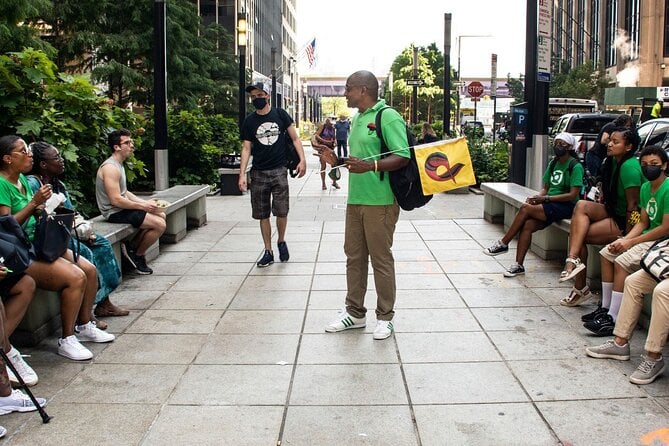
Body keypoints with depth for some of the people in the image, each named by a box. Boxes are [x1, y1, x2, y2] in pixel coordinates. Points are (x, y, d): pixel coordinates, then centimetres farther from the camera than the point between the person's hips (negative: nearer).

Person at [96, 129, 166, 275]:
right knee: (160, 225, -16)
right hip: (115, 213, -11)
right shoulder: (110, 167, -20)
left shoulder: (118, 165, 14)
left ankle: (133, 247, 11)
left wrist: (145, 202, 4)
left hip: (123, 208, 11)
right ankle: (138, 255, 4)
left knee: (161, 215, 12)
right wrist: (142, 206, -17)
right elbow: (116, 200, -25)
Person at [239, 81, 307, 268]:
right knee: (262, 215, 5)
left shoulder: (280, 114, 2)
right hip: (258, 173, 2)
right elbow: (246, 148, 3)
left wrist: (302, 159, -9)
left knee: (281, 212, -2)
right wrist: (242, 174, -7)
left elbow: (295, 138, 4)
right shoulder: (249, 122, 5)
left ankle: (281, 241, 25)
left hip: (279, 170, -1)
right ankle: (268, 251, 15)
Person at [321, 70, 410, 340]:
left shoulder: (387, 117, -11)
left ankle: (385, 318, 14)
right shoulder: (357, 119, 17)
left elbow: (403, 157, -18)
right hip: (355, 199, 9)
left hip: (380, 202, -9)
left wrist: (371, 165, -29)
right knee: (354, 257, 14)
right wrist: (337, 160, 9)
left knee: (381, 260, 1)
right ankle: (354, 313, 26)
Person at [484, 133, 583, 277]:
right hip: (550, 205, 6)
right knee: (527, 225, -22)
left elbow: (573, 195, -14)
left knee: (525, 208, -25)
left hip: (565, 206, -6)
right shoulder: (553, 163, 16)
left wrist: (546, 198, -17)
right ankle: (518, 265, -20)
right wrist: (537, 197, -4)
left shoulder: (575, 166, -7)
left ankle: (503, 243, -13)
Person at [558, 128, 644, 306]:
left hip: (625, 221, -8)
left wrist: (626, 237, -19)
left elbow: (633, 204, -20)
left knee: (578, 235, -17)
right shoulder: (612, 161, 9)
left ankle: (580, 288, -6)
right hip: (612, 213, 8)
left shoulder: (629, 167, -19)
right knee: (582, 205, -17)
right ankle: (574, 259, -20)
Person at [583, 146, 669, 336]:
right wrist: (624, 240, -6)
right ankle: (606, 308, 11)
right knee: (607, 253, 7)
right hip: (648, 236, 10)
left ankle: (613, 319, -22)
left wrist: (631, 242, -18)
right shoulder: (645, 188, 10)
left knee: (622, 261, -25)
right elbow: (643, 222, 11)